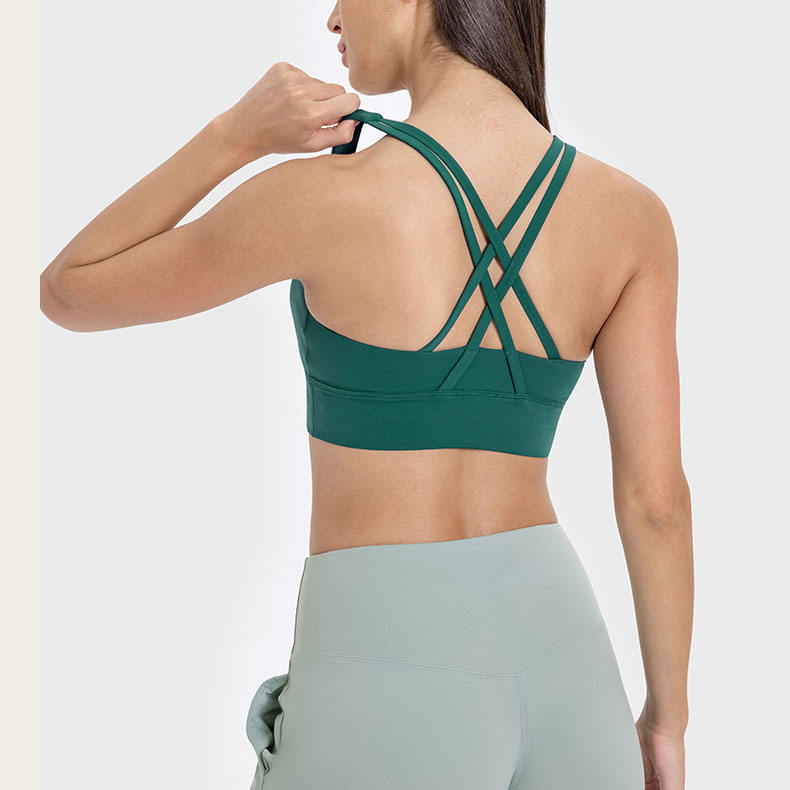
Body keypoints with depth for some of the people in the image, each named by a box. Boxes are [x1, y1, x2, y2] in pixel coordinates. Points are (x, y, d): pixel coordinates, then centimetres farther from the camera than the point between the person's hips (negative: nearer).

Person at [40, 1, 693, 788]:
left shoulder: (322, 197, -15)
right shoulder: (631, 212, -1)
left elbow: (66, 293, 1)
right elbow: (656, 497, 1)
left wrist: (236, 133, -2)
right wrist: (667, 715, 13)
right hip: (561, 668, 5)